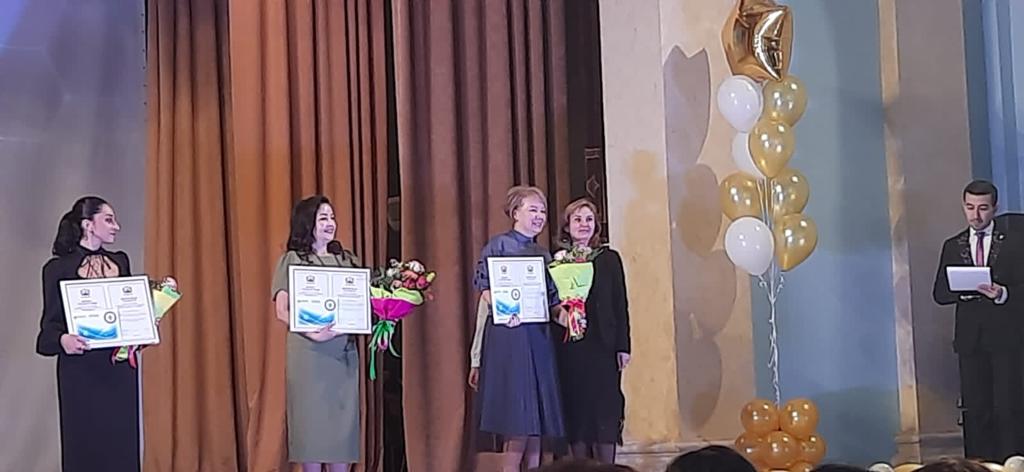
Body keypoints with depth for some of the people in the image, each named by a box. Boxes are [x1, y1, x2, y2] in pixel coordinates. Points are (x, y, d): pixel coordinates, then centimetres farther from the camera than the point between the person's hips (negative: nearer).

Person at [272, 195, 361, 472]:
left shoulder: (348, 261, 14)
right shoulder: (291, 260, 4)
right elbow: (282, 311, -5)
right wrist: (313, 333, -19)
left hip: (344, 351, 3)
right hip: (308, 352, -3)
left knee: (343, 418, 3)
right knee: (311, 418, -3)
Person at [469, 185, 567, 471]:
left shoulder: (544, 254, 18)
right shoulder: (499, 245, 0)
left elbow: (551, 297, 19)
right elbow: (484, 285, -9)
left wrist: (563, 311, -2)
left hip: (539, 336, 7)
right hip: (508, 333, -6)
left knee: (536, 415, 5)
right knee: (517, 415, -10)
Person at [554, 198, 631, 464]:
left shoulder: (609, 259, 7)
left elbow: (621, 305, 4)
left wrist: (623, 346, -2)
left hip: (603, 345, 0)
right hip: (569, 348, 0)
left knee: (605, 411, -1)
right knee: (575, 410, 2)